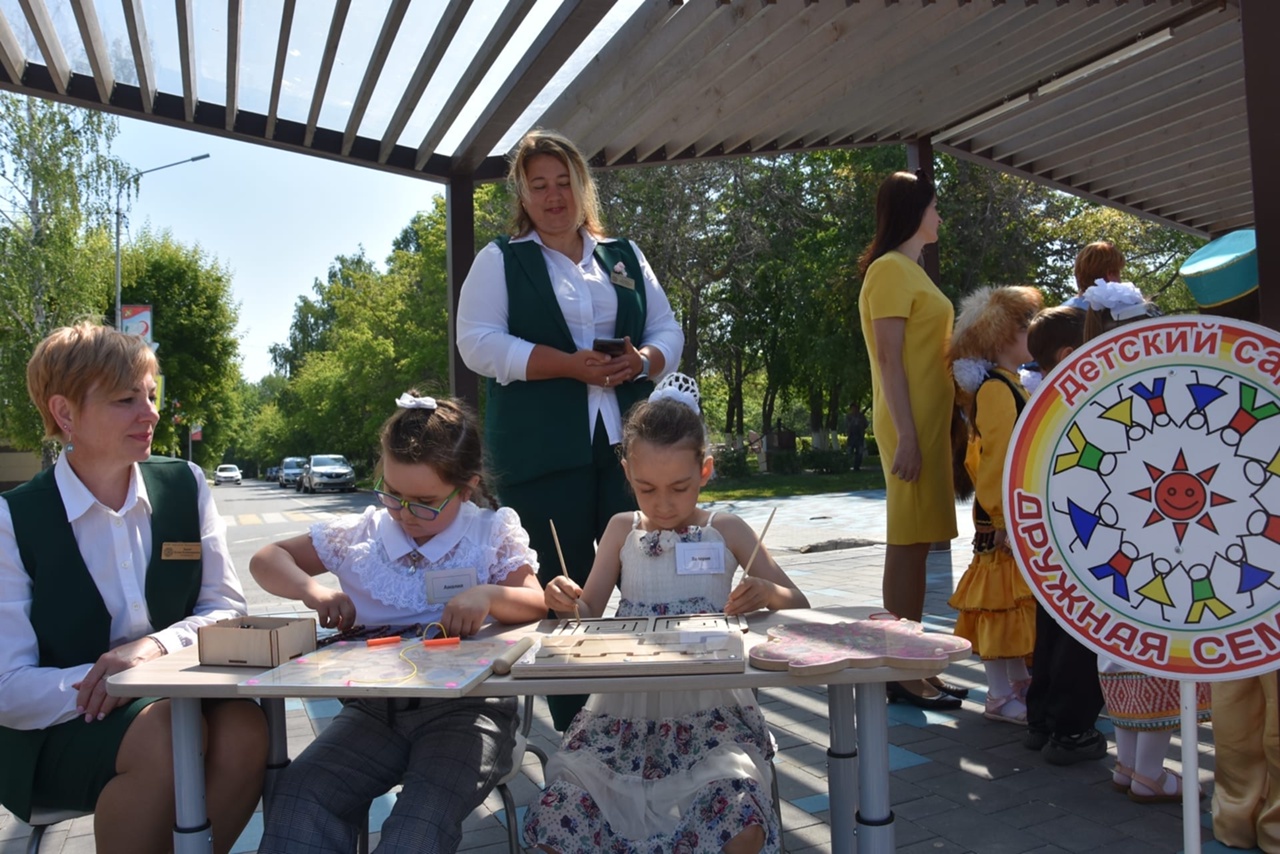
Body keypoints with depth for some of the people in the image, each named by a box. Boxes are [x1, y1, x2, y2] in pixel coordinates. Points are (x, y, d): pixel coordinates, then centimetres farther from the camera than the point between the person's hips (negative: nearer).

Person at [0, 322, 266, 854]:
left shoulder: (186, 486, 3)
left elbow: (227, 610, 2)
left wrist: (156, 645, -17)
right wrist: (106, 680, -25)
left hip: (172, 699, 3)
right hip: (56, 733, -2)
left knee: (244, 726, -29)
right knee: (165, 733, -33)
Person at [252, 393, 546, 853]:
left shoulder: (494, 533, 3)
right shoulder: (361, 534, 9)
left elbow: (538, 605, -3)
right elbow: (267, 560, 17)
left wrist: (488, 595, -24)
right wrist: (311, 589, -5)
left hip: (465, 706, -3)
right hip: (375, 705, 3)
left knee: (426, 814, -31)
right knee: (296, 793, -23)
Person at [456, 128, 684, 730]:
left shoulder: (625, 257, 19)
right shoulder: (500, 261, 8)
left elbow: (669, 331, 16)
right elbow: (478, 342, -5)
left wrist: (644, 360, -8)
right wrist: (571, 365, -15)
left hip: (629, 445, 3)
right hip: (543, 454, -3)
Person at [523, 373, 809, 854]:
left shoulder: (725, 531, 4)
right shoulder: (623, 530, 8)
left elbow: (798, 604, 7)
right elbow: (589, 616, 9)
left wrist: (767, 593, -17)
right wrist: (568, 603, -15)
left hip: (710, 709, -1)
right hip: (627, 706, 2)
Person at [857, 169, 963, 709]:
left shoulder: (911, 271, 21)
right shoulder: (890, 269, -8)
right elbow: (889, 359, -15)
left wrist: (927, 430, 19)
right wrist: (905, 435, -20)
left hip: (929, 420, 9)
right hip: (911, 424, -9)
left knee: (917, 542, 10)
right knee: (907, 543, -6)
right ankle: (903, 675, 1)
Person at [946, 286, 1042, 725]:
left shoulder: (1010, 384, 16)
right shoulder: (996, 388, -17)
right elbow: (996, 459, -22)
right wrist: (1004, 520, -23)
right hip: (1005, 523, -10)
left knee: (1018, 604, 17)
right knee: (1004, 603, -2)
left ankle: (1020, 682, 28)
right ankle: (1000, 697, 7)